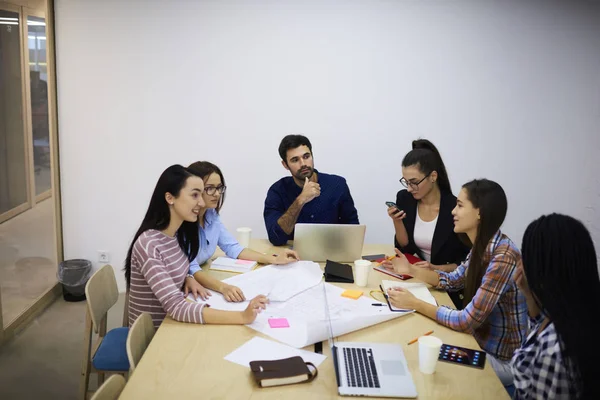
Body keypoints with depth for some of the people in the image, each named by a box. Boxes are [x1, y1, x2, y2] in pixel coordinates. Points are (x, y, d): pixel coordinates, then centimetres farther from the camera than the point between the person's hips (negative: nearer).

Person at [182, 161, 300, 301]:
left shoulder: (211, 214, 4)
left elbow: (233, 248, 6)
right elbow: (190, 270, -29)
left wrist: (274, 259, -4)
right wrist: (223, 287, -45)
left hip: (204, 281, 7)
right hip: (182, 289, -7)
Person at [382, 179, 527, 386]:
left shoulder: (503, 257, -28)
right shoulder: (482, 246, -1)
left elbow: (468, 321, -28)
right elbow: (453, 280, 13)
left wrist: (415, 304, -23)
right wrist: (411, 270, 1)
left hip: (501, 359, -7)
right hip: (480, 341, 7)